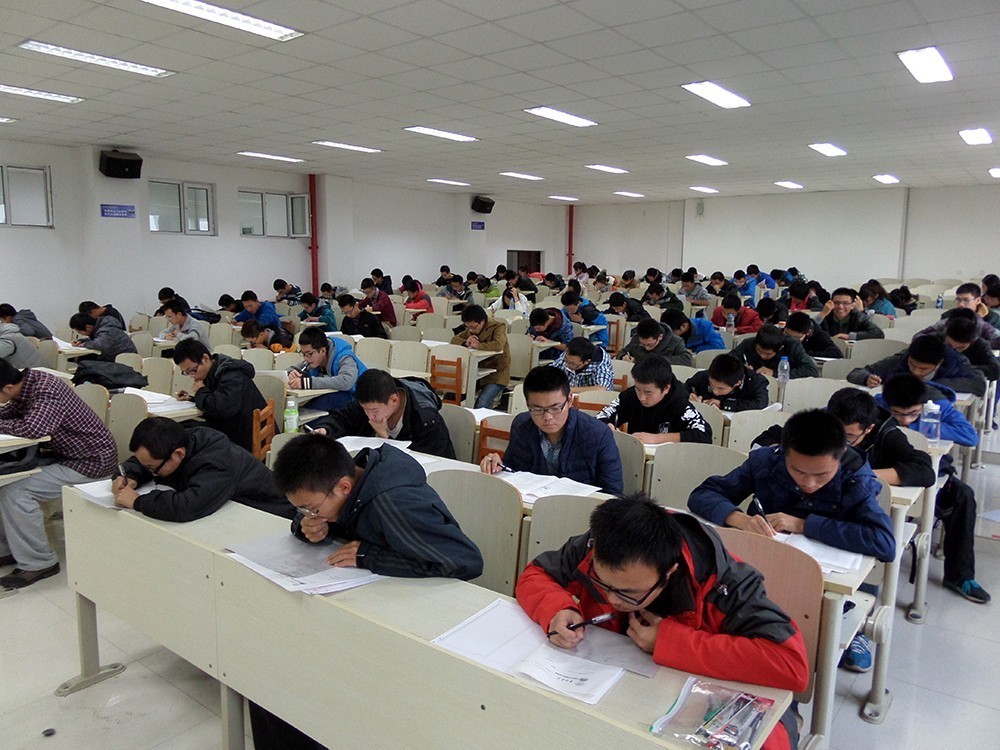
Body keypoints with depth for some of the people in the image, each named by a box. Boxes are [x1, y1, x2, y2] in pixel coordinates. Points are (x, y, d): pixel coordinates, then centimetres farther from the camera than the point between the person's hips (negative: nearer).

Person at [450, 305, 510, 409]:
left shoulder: (498, 326, -11)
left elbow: (498, 345, -30)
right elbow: (454, 339, 11)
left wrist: (478, 345, -19)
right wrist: (466, 342, -11)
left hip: (496, 374, -7)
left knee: (481, 405, -27)